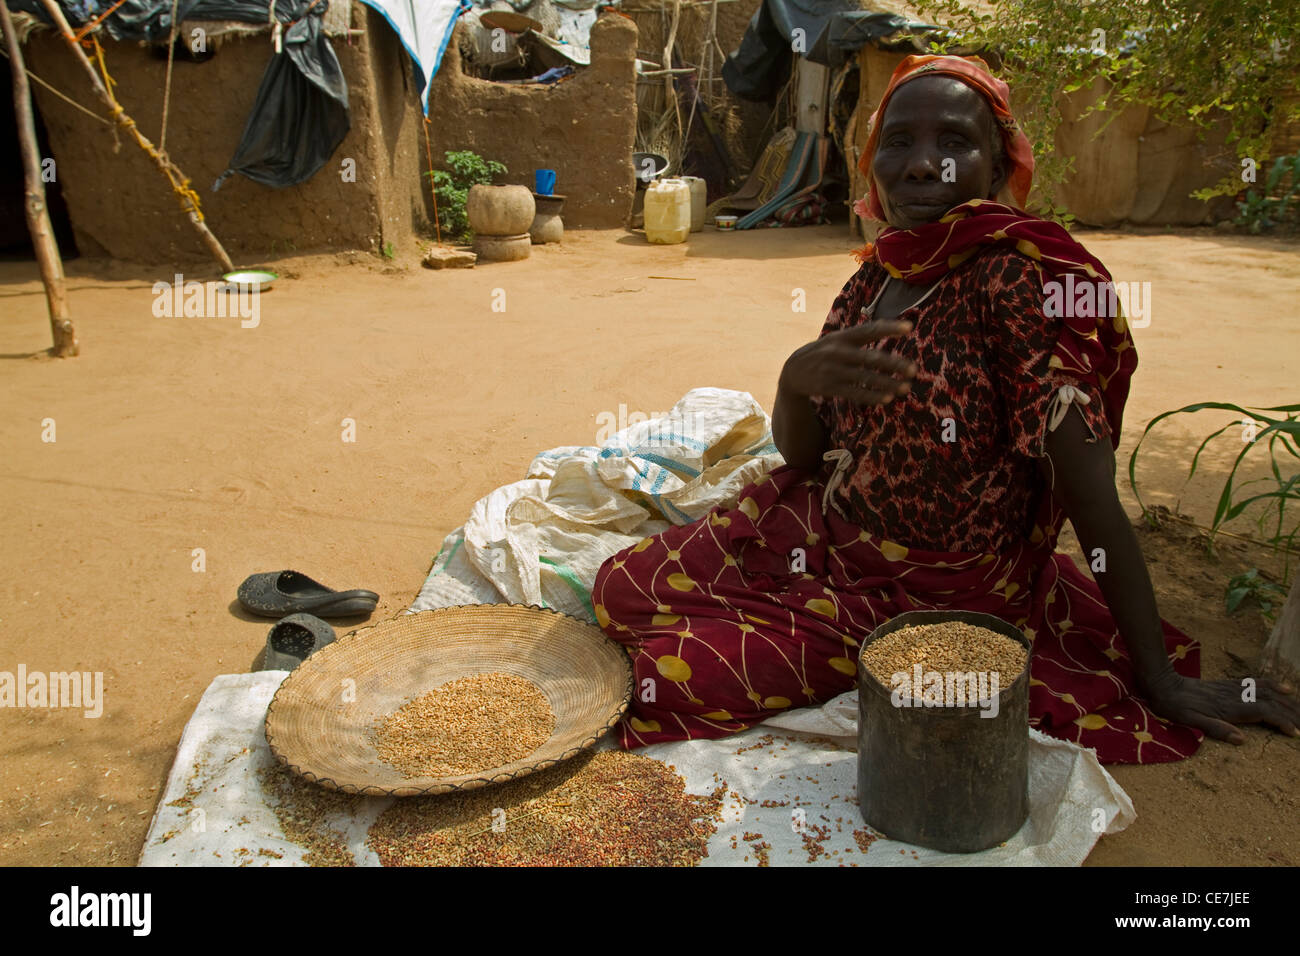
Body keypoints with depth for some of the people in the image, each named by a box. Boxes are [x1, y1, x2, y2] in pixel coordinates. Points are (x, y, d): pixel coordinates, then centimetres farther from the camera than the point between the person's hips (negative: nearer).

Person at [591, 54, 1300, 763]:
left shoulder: (1016, 279, -21)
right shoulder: (872, 280, 0)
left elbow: (1093, 498, -22)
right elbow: (801, 453, 2)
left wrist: (1160, 678, -17)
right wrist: (796, 377, -22)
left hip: (928, 598, -7)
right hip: (827, 537, 7)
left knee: (666, 677, -13)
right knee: (623, 590, 8)